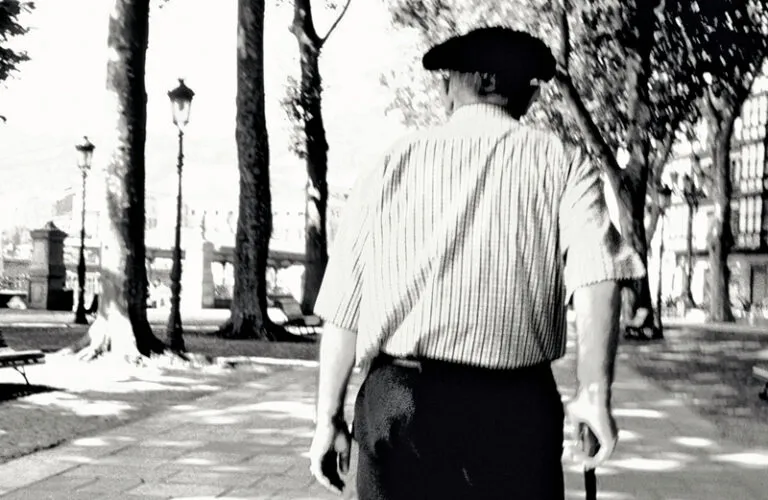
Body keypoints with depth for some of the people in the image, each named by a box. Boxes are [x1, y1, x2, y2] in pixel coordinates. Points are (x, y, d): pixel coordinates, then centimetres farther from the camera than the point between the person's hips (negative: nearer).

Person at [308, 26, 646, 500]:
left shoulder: (391, 166, 8)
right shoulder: (563, 164, 4)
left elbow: (344, 309, 6)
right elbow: (598, 277, -14)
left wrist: (330, 418, 12)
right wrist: (595, 392, -15)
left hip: (398, 399, 1)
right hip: (514, 406, -1)